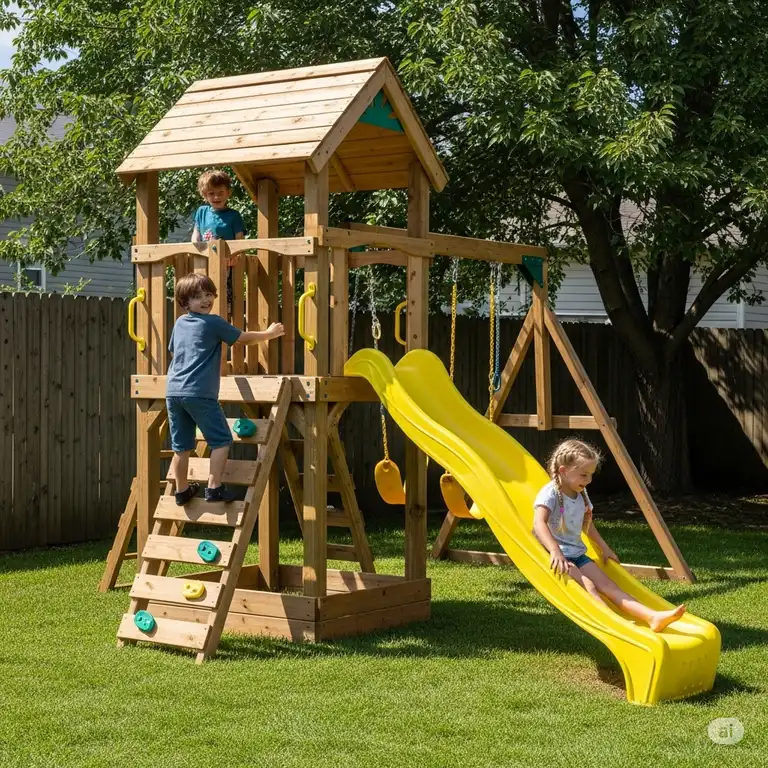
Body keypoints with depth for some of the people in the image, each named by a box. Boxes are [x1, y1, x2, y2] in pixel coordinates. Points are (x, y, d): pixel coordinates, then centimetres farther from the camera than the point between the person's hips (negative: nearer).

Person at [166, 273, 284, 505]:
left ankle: (182, 491, 20)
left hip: (173, 392, 7)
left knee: (181, 446, 13)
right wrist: (270, 333, 25)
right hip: (200, 393, -7)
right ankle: (214, 488, -4)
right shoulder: (213, 322, -3)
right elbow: (244, 338, 7)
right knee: (221, 440, 3)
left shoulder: (179, 323, 17)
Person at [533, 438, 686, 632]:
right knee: (586, 585, -28)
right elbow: (539, 523, -30)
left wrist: (603, 548, 25)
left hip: (577, 554, 8)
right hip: (556, 557, -8)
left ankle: (652, 617, -22)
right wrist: (555, 551, -42)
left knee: (606, 584, -8)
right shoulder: (551, 493, -14)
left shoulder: (581, 494, 13)